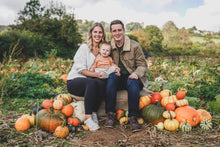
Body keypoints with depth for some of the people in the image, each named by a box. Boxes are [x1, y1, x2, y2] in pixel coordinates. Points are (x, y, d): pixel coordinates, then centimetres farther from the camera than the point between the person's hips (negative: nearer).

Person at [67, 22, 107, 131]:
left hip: (90, 82, 4)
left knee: (102, 83, -29)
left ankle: (94, 114, -23)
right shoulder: (84, 47, -4)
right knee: (92, 82, -36)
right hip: (74, 81, -4)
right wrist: (96, 74, -27)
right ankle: (88, 118, -33)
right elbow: (81, 69, -12)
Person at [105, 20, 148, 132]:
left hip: (131, 77, -1)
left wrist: (136, 73, -20)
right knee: (112, 77, -33)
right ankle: (110, 114, -28)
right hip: (116, 79, 2)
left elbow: (143, 65, 2)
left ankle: (133, 117, -28)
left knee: (132, 82, -36)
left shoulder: (134, 46, -1)